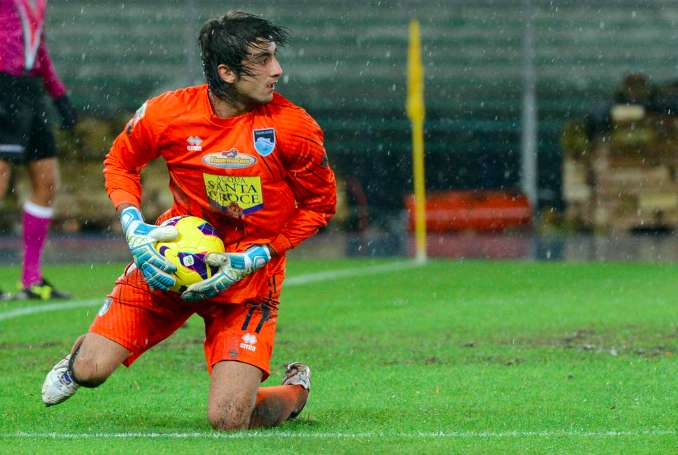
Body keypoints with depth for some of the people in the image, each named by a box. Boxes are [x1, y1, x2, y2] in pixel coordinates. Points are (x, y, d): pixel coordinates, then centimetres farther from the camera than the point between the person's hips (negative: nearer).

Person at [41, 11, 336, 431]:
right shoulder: (167, 113, -12)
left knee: (228, 420, -16)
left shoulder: (294, 128, -16)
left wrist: (252, 259, -13)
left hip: (250, 273, -2)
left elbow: (320, 205, -2)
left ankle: (295, 390, 20)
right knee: (91, 370, -9)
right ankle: (79, 359, 33)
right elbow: (120, 163, 8)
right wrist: (135, 229, -10)